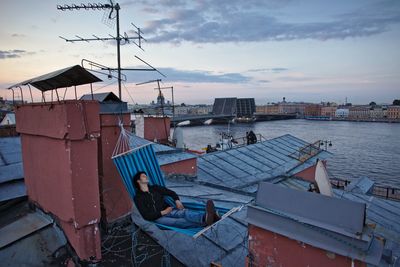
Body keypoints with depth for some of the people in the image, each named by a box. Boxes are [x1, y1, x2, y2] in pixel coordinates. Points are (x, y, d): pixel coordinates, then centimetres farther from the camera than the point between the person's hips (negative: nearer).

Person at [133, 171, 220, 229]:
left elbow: (171, 193, 22)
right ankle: (205, 221, -60)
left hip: (167, 211, 5)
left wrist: (177, 201, 2)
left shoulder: (155, 188, 17)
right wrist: (163, 212, -14)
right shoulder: (138, 198, 1)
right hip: (157, 218, -5)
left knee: (184, 212, -30)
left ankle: (205, 217, -58)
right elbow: (146, 216, -8)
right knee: (179, 222, -33)